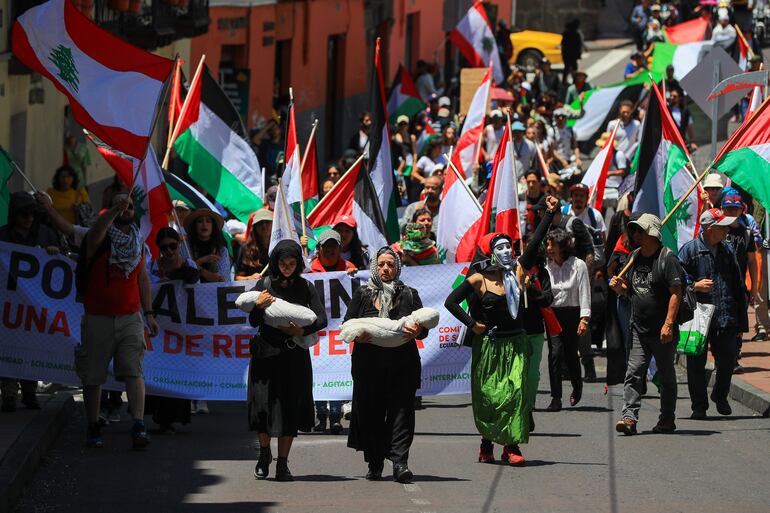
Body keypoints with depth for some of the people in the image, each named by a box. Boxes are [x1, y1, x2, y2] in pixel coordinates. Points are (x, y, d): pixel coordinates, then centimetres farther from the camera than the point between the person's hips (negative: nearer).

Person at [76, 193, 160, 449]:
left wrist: (149, 313, 12)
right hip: (98, 318, -2)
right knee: (93, 375, 5)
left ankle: (138, 426, -20)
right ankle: (93, 427, 18)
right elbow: (96, 231, -30)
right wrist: (115, 210, -48)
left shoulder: (138, 243, 11)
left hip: (130, 317, 2)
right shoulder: (99, 241, -5)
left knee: (134, 371, -12)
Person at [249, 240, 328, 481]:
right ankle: (264, 454, 22)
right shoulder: (265, 284, 2)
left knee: (290, 408, 0)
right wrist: (258, 306, -19)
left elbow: (321, 319, 1)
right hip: (266, 351, 0)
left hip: (294, 355, 1)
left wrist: (302, 331, -14)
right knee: (264, 404, -1)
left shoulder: (305, 287, 4)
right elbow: (253, 322, 1)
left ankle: (282, 463, 7)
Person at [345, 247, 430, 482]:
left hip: (402, 365, 0)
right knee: (369, 412, 1)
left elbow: (424, 326, 9)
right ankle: (374, 464, 10)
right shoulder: (362, 294, 13)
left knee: (401, 411, -9)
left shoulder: (409, 295, 13)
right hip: (369, 364, 1)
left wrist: (417, 331, -14)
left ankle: (400, 462, -15)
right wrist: (357, 336, -12)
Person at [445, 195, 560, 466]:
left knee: (516, 390, -8)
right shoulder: (478, 280, -6)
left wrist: (550, 214, -2)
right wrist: (472, 324, -7)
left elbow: (535, 243, 1)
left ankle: (511, 446, -8)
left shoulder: (517, 271, 4)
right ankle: (487, 443, 19)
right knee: (489, 395, 4)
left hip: (516, 343, 3)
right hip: (489, 345, -3)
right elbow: (451, 302, -6)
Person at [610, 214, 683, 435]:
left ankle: (667, 420, 16)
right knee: (633, 373, -5)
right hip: (639, 329, 6)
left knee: (666, 376, 7)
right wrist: (619, 287, -2)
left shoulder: (667, 258, -10)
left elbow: (676, 292, -15)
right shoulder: (635, 257, 12)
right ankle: (629, 417, -10)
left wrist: (668, 324, -22)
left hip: (662, 332, -6)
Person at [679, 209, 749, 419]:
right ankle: (699, 406, 13)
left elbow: (738, 287, 15)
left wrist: (741, 320, 13)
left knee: (727, 359, 3)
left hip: (726, 319, 3)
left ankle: (720, 396, 28)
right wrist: (694, 285, -17)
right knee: (697, 363, 2)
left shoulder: (728, 250, 11)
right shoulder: (690, 250, -3)